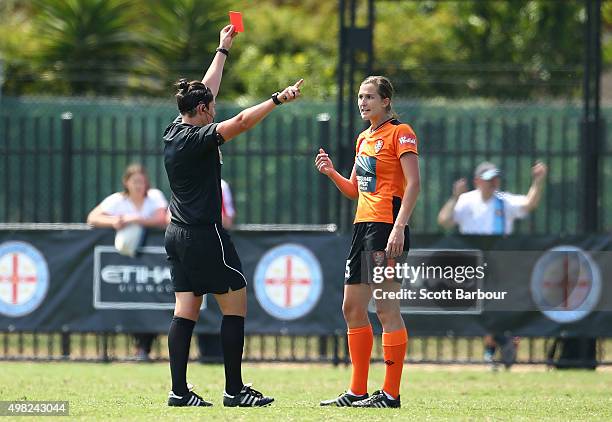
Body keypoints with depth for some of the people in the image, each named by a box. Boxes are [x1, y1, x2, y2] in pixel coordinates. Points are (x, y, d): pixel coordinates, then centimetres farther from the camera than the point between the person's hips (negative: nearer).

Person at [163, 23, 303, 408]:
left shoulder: (175, 132, 9)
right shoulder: (196, 138, -15)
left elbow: (207, 88, 22)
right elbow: (241, 122, -27)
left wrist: (223, 49, 30)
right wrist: (277, 100, -26)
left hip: (178, 233, 9)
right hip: (205, 234, -9)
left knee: (186, 311, 5)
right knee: (236, 304, -2)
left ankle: (179, 391, 0)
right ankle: (234, 390, -3)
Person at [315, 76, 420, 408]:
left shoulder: (399, 132, -7)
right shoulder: (364, 138, 19)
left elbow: (413, 183, -15)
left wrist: (399, 227, -23)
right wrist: (331, 173, 7)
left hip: (386, 227, -9)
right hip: (363, 226, 9)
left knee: (386, 308, -9)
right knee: (352, 308, 9)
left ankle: (391, 394, -7)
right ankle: (357, 392, 15)